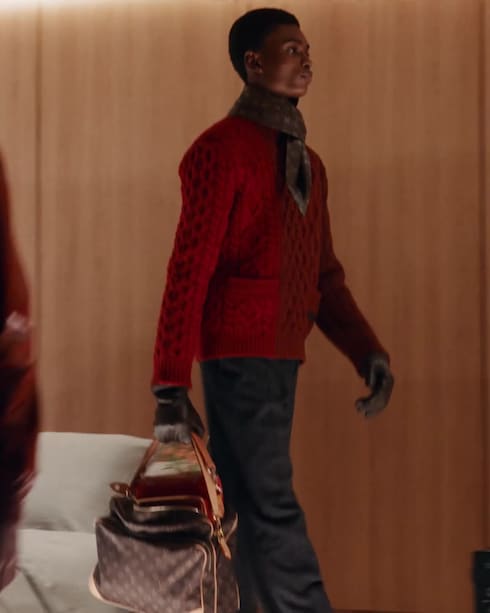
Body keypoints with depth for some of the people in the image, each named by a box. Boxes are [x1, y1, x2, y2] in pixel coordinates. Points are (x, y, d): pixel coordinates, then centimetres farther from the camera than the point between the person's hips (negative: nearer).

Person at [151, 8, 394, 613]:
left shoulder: (306, 161, 17)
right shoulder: (223, 149, -7)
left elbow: (323, 274, 19)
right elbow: (188, 271, -13)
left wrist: (367, 351, 6)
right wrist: (171, 385, -17)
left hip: (282, 357, 8)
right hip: (238, 355, -8)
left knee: (246, 508, 10)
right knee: (273, 507, -7)